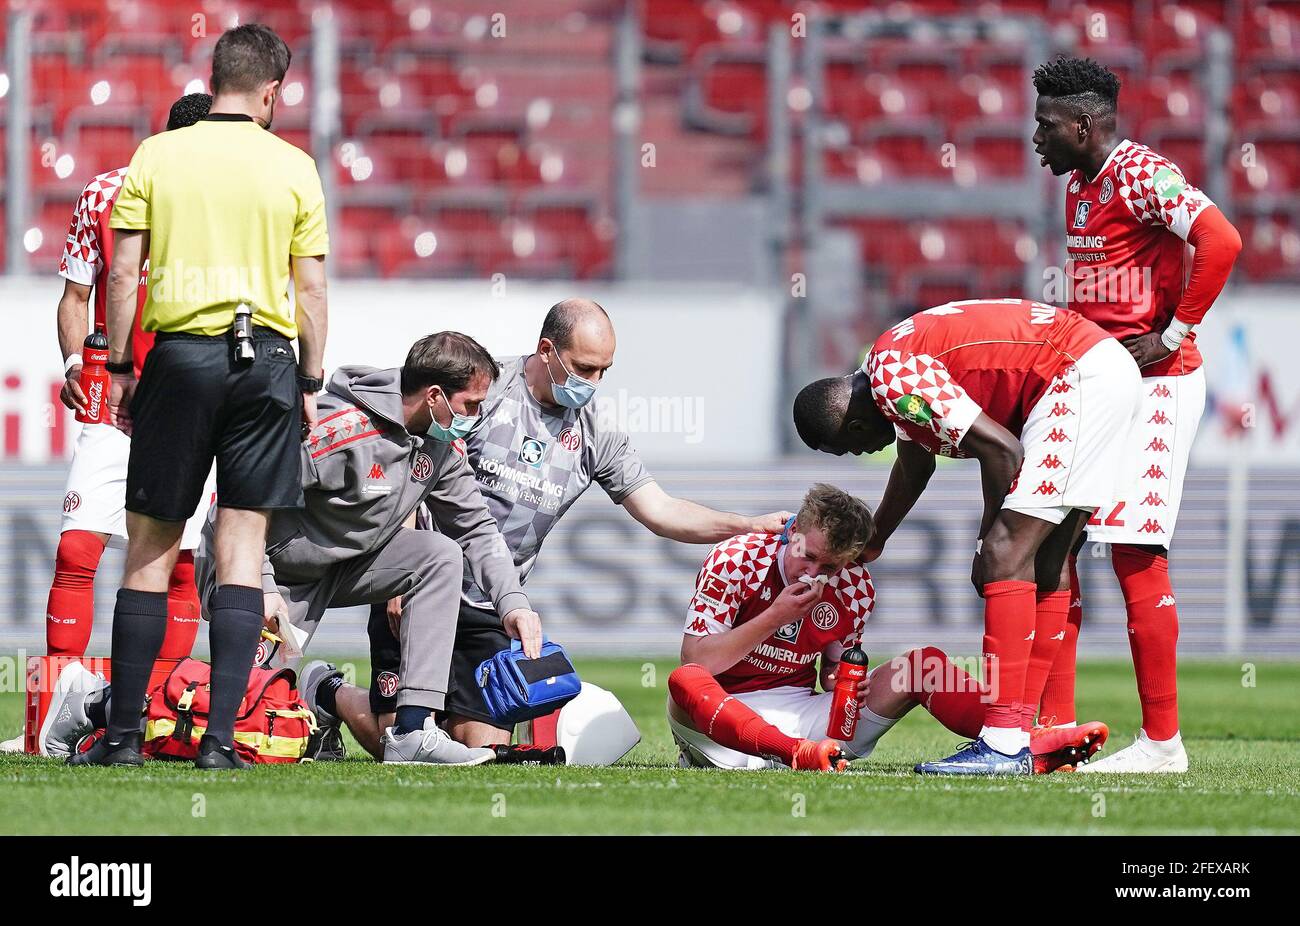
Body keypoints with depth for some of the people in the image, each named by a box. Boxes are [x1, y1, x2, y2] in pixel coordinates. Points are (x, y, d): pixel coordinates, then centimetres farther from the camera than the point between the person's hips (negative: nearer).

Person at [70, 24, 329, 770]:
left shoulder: (155, 156, 3)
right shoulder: (293, 167, 2)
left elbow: (124, 272, 0)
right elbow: (313, 289, 3)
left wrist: (120, 370, 7)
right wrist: (310, 385, 10)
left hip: (179, 352, 0)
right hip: (266, 359, 0)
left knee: (151, 547, 6)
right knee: (243, 548, 2)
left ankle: (125, 734, 5)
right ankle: (221, 738, -3)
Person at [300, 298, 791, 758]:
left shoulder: (594, 435, 6)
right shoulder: (484, 388, -10)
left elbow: (661, 511, 5)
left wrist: (753, 526, -8)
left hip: (491, 612, 5)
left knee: (486, 746, -4)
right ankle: (326, 692, 27)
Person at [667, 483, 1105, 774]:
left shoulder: (855, 589, 3)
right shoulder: (734, 561, -9)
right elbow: (695, 661, -14)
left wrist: (840, 681, -10)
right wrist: (775, 618, -20)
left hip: (799, 712, 4)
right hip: (722, 714, -4)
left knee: (924, 663, -9)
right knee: (684, 682, -41)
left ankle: (1025, 745, -32)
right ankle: (798, 756, -66)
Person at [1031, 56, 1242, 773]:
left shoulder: (1141, 175, -14)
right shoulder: (1079, 186, 15)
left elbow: (1221, 242, -26)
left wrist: (1173, 336, -19)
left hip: (1152, 383, -10)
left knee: (1135, 553, -9)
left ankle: (1162, 741, -4)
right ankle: (1055, 730, 10)